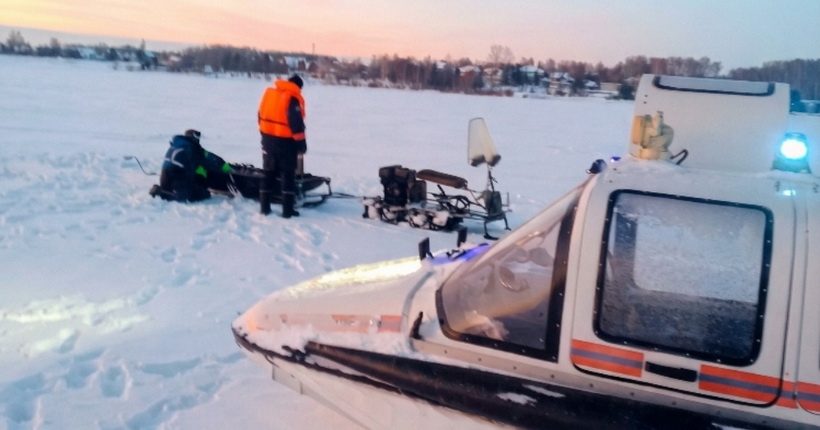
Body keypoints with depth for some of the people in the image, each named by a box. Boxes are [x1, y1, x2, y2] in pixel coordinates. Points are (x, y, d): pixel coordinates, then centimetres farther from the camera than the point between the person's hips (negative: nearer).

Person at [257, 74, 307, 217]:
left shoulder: (269, 92, 8)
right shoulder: (293, 98, -14)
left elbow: (261, 114, 14)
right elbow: (296, 122, -18)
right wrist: (301, 141, -12)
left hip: (268, 138, 6)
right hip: (285, 140, -6)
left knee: (269, 173, 13)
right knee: (288, 174, 2)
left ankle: (264, 207, 14)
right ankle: (288, 209, 0)